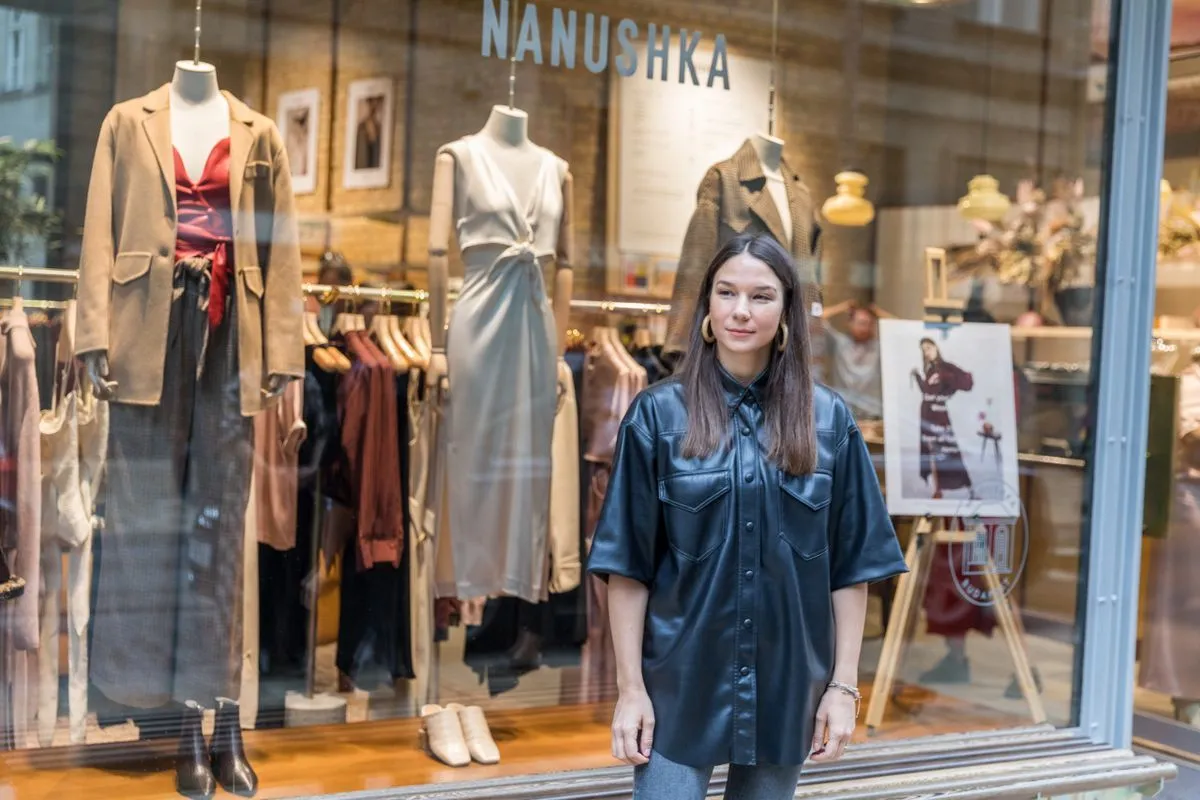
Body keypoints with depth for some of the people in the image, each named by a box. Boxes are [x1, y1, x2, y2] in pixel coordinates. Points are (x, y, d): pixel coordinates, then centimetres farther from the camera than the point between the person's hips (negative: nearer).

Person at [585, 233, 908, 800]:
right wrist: (630, 688, -7)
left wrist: (843, 686, -1)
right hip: (680, 685, -2)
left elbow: (852, 566, 3)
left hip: (786, 690, 2)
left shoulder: (828, 421, 1)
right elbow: (628, 566, -4)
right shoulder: (658, 415, -4)